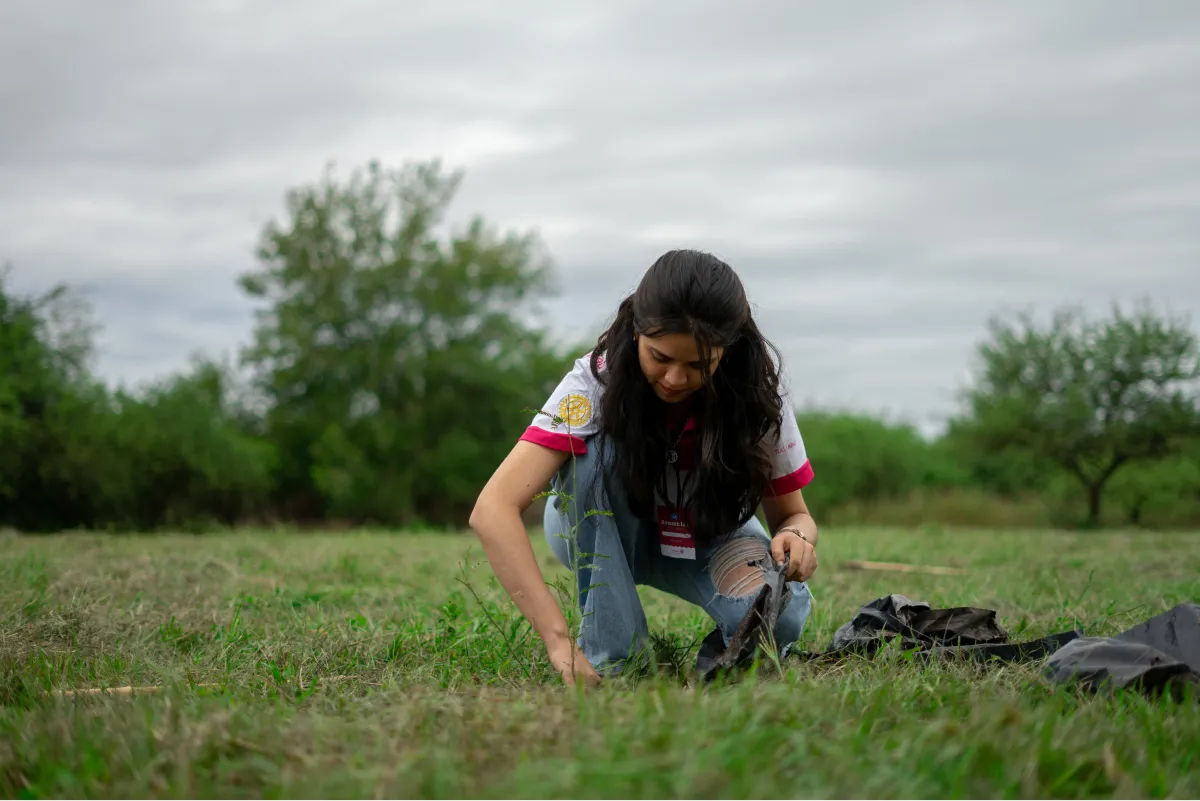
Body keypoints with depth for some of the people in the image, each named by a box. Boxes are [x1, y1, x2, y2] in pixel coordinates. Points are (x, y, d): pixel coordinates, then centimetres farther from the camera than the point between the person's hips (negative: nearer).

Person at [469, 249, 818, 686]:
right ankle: (613, 650, -24)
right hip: (601, 530, 0)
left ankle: (723, 650, 0)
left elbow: (793, 513, -12)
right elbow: (492, 509, -44)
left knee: (780, 614, -34)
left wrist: (798, 534, -38)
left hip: (709, 531, 0)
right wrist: (559, 641, -54)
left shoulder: (756, 389, -26)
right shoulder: (597, 380, -32)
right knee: (600, 455, -36)